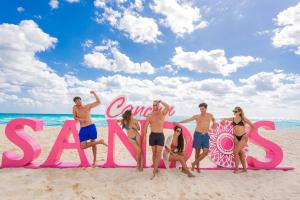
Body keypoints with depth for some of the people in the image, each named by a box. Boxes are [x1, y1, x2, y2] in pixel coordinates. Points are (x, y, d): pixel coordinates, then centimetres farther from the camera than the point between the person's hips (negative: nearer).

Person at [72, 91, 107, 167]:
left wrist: (94, 93, -6)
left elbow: (98, 102, 0)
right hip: (83, 129, 2)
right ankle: (99, 141, 6)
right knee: (82, 146, -8)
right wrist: (79, 119, -8)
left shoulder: (88, 106, 4)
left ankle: (94, 160, 19)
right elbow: (74, 117, 12)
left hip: (91, 127, -2)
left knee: (93, 143, 4)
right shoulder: (75, 107, 7)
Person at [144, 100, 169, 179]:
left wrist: (160, 101, -10)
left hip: (160, 135, -1)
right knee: (154, 153, 10)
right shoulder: (149, 116, 2)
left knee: (158, 153, -5)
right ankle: (156, 168, 26)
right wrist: (144, 137, -1)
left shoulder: (162, 114, 2)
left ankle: (154, 171, -2)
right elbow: (145, 127, 3)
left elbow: (167, 107, -18)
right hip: (152, 135, 1)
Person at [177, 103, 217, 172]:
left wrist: (214, 123, 12)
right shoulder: (197, 116, 3)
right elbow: (188, 120, -4)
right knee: (197, 151, 2)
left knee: (206, 152, -8)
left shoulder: (210, 115, 10)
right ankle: (197, 166, 19)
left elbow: (213, 120, 33)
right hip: (198, 134, -2)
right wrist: (178, 122, -13)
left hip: (205, 135, 2)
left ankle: (194, 163, 9)